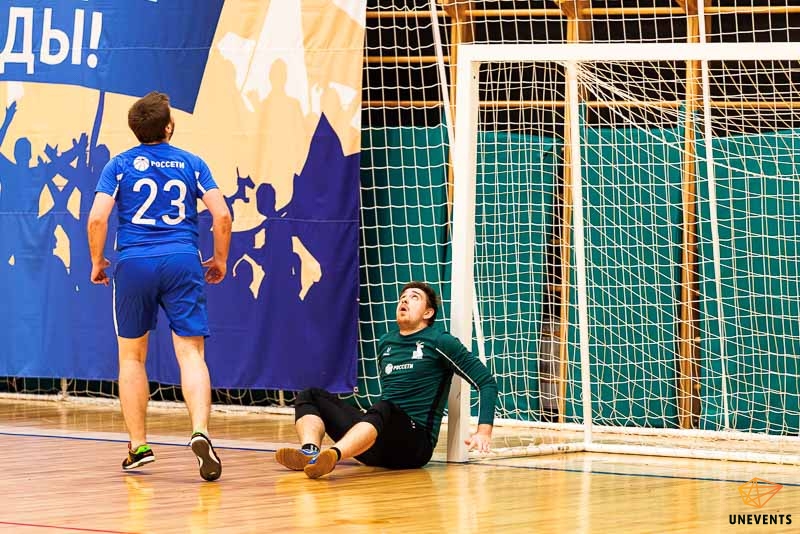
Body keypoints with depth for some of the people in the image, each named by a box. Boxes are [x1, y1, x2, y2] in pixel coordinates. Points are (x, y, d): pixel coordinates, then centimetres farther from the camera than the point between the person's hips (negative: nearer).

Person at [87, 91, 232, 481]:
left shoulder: (119, 165, 4)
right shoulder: (191, 164, 7)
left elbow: (97, 219, -5)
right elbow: (222, 216, 2)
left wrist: (96, 262, 9)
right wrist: (220, 259, 16)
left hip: (134, 263, 0)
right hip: (182, 261, 0)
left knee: (132, 356, 14)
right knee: (191, 353, -5)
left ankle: (138, 445, 15)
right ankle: (200, 431, -28)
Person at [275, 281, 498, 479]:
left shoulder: (440, 343, 0)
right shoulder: (385, 343, 19)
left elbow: (487, 382, -3)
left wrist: (484, 431, -14)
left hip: (416, 442, -7)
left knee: (383, 409, -38)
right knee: (311, 396, -4)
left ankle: (332, 456, -63)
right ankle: (310, 453, -36)